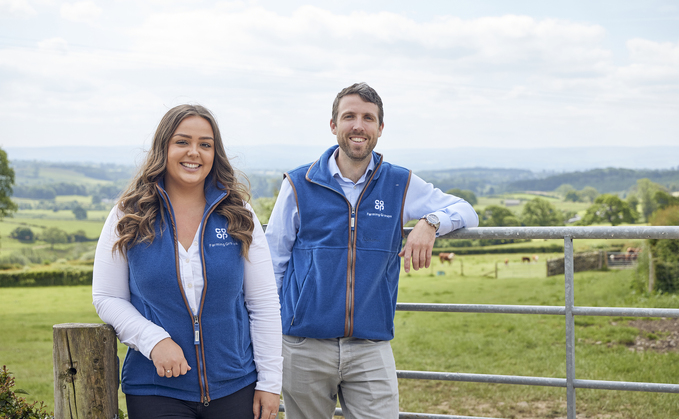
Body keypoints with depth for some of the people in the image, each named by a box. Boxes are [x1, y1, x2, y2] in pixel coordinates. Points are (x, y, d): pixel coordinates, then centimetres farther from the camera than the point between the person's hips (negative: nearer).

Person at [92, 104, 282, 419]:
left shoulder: (238, 217, 1)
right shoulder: (128, 219, -1)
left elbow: (263, 303, 2)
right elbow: (107, 298, 1)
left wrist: (269, 381, -1)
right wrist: (154, 340, -15)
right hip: (155, 390, -1)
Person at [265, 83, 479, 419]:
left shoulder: (400, 185, 6)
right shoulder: (299, 186, 3)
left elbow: (466, 211, 11)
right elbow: (272, 265, 8)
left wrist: (430, 223, -11)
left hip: (371, 349, 1)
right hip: (304, 349, 0)